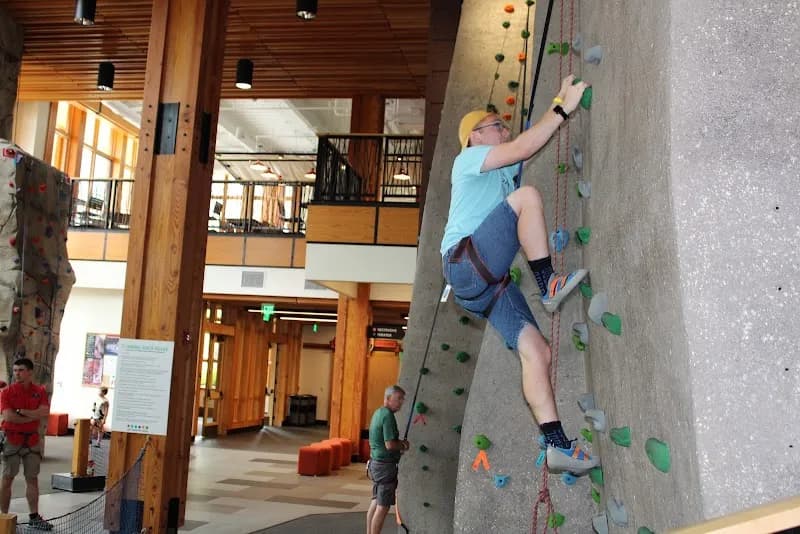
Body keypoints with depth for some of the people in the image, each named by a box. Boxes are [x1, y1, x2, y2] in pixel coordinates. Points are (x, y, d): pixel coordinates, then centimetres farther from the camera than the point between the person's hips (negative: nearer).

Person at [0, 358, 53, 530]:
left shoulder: (40, 391, 4)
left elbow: (45, 413, -9)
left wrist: (21, 411, -14)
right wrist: (34, 416, -12)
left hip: (32, 440, 3)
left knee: (32, 479, 7)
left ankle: (34, 518, 12)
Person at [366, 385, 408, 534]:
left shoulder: (378, 413, 11)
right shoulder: (388, 415, -19)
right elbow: (389, 445, -25)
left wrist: (400, 442, 10)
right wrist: (403, 445, -6)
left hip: (375, 462, 10)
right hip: (385, 464, -10)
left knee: (376, 503, 18)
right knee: (383, 506, -2)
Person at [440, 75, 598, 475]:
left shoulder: (501, 170, 32)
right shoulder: (468, 159, 6)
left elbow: (532, 146, 29)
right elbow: (524, 147, -7)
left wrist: (559, 102, 22)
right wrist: (564, 109, -2)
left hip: (488, 281, 8)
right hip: (465, 262, -8)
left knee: (536, 351, -6)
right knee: (527, 196, -20)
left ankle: (557, 445, -8)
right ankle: (549, 286, -17)